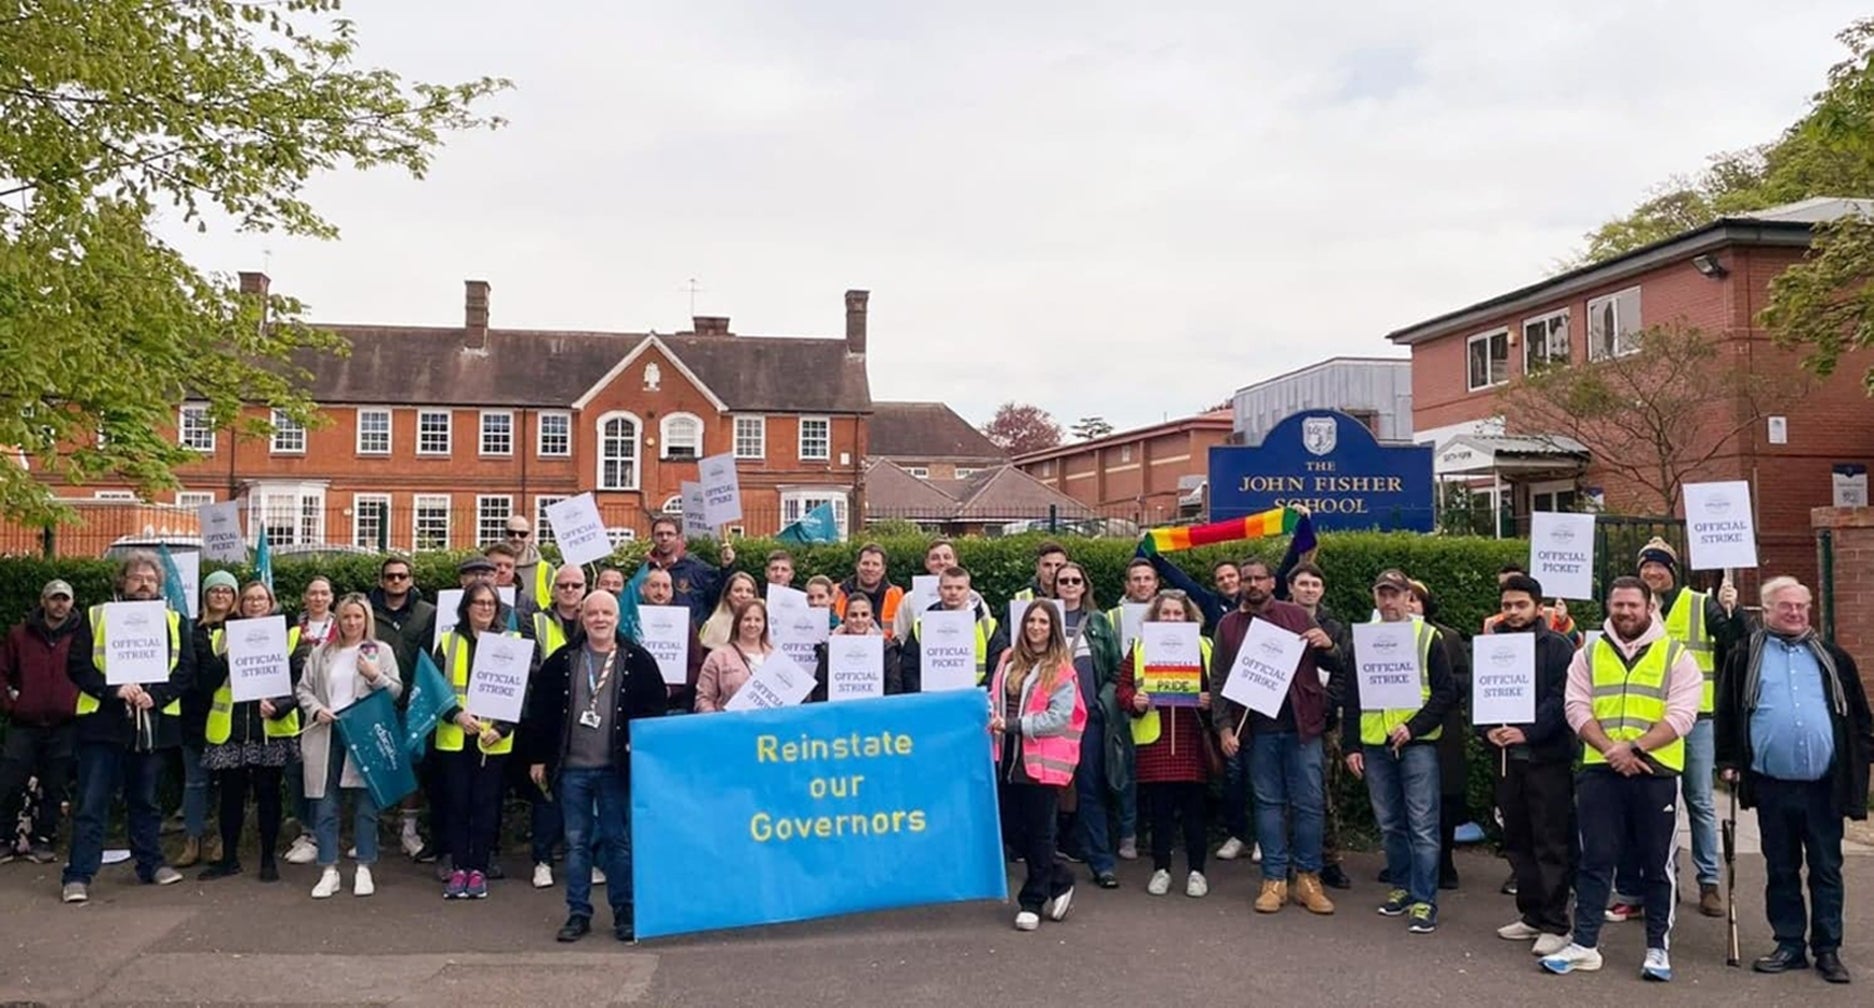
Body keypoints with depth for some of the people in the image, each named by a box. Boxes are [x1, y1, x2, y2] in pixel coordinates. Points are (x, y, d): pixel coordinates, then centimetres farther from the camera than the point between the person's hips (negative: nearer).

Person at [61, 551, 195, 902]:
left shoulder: (175, 622, 9)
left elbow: (186, 669, 0)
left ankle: (150, 864, 24)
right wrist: (113, 690, -18)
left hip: (153, 725, 2)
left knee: (145, 800, 14)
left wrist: (156, 695, -16)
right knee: (91, 802, -2)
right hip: (103, 722, -2)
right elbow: (77, 666, -3)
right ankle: (78, 875, 3)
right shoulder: (95, 617, 4)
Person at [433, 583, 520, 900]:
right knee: (456, 803, 4)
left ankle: (478, 870, 12)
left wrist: (502, 728, -12)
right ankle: (458, 868, 13)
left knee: (486, 804, 3)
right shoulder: (448, 642, 7)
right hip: (454, 739, 1)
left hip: (493, 741, -1)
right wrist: (457, 714, -14)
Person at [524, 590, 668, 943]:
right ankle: (578, 913, 18)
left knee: (619, 841, 5)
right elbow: (539, 711, 8)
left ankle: (624, 913, 16)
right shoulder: (561, 661, 4)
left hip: (617, 768, -2)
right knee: (576, 842, 9)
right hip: (571, 768, 2)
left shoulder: (638, 661, 0)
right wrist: (538, 757, 6)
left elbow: (655, 711, 2)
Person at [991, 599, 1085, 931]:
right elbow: (995, 696, 17)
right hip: (1008, 757, 6)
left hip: (1041, 760, -6)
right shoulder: (1009, 660, 9)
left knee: (1039, 831, 4)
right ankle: (1059, 880, 28)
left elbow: (1058, 719, -14)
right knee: (1012, 828, 9)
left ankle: (1033, 901, 18)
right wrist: (994, 720, -4)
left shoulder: (1061, 669, -7)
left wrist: (1013, 725, -17)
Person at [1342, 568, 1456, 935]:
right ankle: (1402, 887, 26)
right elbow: (1351, 698, 11)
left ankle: (1424, 900, 2)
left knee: (1422, 825, -4)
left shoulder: (1428, 637, -1)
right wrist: (1352, 746, 6)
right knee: (1390, 824, 12)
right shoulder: (1362, 640, 8)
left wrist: (1414, 726, -14)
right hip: (1375, 744, 4)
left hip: (1417, 743, -4)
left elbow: (1446, 692, -3)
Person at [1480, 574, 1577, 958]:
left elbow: (1562, 699, -12)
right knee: (1517, 842, 12)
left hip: (1547, 756, -5)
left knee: (1550, 843, -2)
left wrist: (1527, 732, -20)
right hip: (1505, 757, 6)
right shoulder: (1493, 646, 12)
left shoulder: (1558, 647, -3)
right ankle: (1531, 915, 23)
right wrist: (1488, 729, -7)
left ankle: (1555, 925, 3)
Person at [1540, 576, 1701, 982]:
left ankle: (1658, 948, 18)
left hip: (1656, 771, -2)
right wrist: (1611, 750, -13)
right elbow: (1578, 709, 2)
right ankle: (1584, 944, 11)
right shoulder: (1588, 655, 10)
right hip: (1599, 770, 2)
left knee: (1657, 863, 6)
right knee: (1595, 859, 5)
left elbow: (1681, 716, -7)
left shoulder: (1676, 656, 2)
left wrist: (1635, 748, -17)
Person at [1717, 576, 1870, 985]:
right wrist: (1729, 761, 2)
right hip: (1773, 786, 0)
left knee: (1826, 871, 7)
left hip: (1824, 786, 1)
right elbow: (1726, 713, 7)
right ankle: (1789, 945, 19)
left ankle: (1828, 949, 16)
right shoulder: (1745, 657, 4)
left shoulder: (1833, 658, 8)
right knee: (1781, 870, 9)